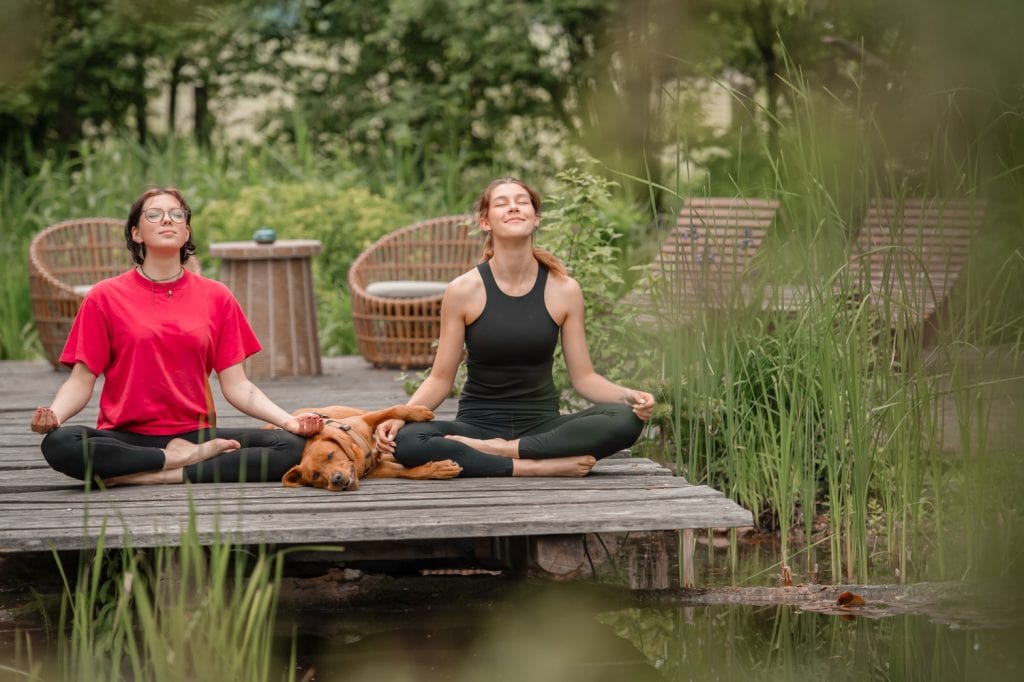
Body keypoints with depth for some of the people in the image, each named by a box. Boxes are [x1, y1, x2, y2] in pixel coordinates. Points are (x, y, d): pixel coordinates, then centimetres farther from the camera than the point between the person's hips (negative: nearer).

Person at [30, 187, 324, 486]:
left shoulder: (216, 297, 10)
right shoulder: (105, 297, 5)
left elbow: (236, 386, 7)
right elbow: (81, 381, 1)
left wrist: (288, 420, -9)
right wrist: (53, 415, -20)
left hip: (195, 434, 2)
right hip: (126, 438, -2)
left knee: (291, 447, -23)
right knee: (58, 444, -35)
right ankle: (188, 459, -20)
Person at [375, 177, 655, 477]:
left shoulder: (564, 289, 0)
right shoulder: (463, 291, -4)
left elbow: (583, 376, 3)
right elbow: (440, 379, 0)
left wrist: (628, 396, -17)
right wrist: (399, 416, -18)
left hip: (541, 424, 1)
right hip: (478, 423, -1)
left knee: (625, 420, -27)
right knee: (407, 441, -34)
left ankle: (496, 450, -24)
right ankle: (546, 467, -31)